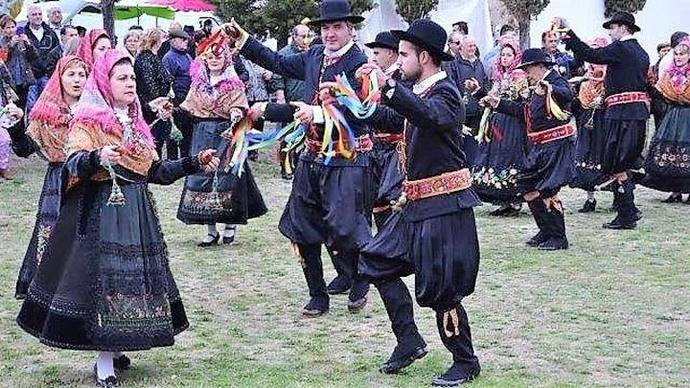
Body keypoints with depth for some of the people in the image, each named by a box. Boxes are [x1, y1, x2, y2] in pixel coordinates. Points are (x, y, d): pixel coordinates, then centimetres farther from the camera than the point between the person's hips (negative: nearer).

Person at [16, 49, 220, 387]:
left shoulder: (135, 122, 16)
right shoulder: (88, 122, -5)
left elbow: (155, 170, 19)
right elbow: (73, 164, -19)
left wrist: (193, 164, 12)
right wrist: (96, 157, -39)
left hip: (137, 212, 7)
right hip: (102, 212, -7)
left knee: (132, 277, 7)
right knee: (104, 277, -8)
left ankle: (113, 350, 16)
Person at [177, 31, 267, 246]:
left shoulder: (234, 84, 0)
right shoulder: (198, 83, 12)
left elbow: (240, 108, -7)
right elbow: (189, 109, 15)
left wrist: (237, 114, -29)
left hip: (225, 134, -4)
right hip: (203, 136, 4)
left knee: (226, 176, -5)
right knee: (202, 176, -1)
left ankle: (229, 225, 11)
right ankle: (210, 230, 6)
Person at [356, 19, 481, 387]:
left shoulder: (444, 92, -14)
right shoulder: (420, 93, 13)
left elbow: (430, 117, -37)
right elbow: (392, 120, 29)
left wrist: (388, 85, -46)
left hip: (445, 206, -10)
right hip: (418, 204, 10)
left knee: (441, 289, -4)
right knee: (378, 262, 12)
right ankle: (409, 341, 20)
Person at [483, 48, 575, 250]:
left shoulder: (556, 81, -10)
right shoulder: (538, 88, 18)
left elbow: (567, 95, -34)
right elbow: (524, 110, 28)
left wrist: (549, 89, -54)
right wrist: (498, 103, 24)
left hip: (557, 146, -10)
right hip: (539, 148, 10)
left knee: (547, 191, -12)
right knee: (527, 187, 11)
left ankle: (558, 238, -1)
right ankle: (546, 231, 22)